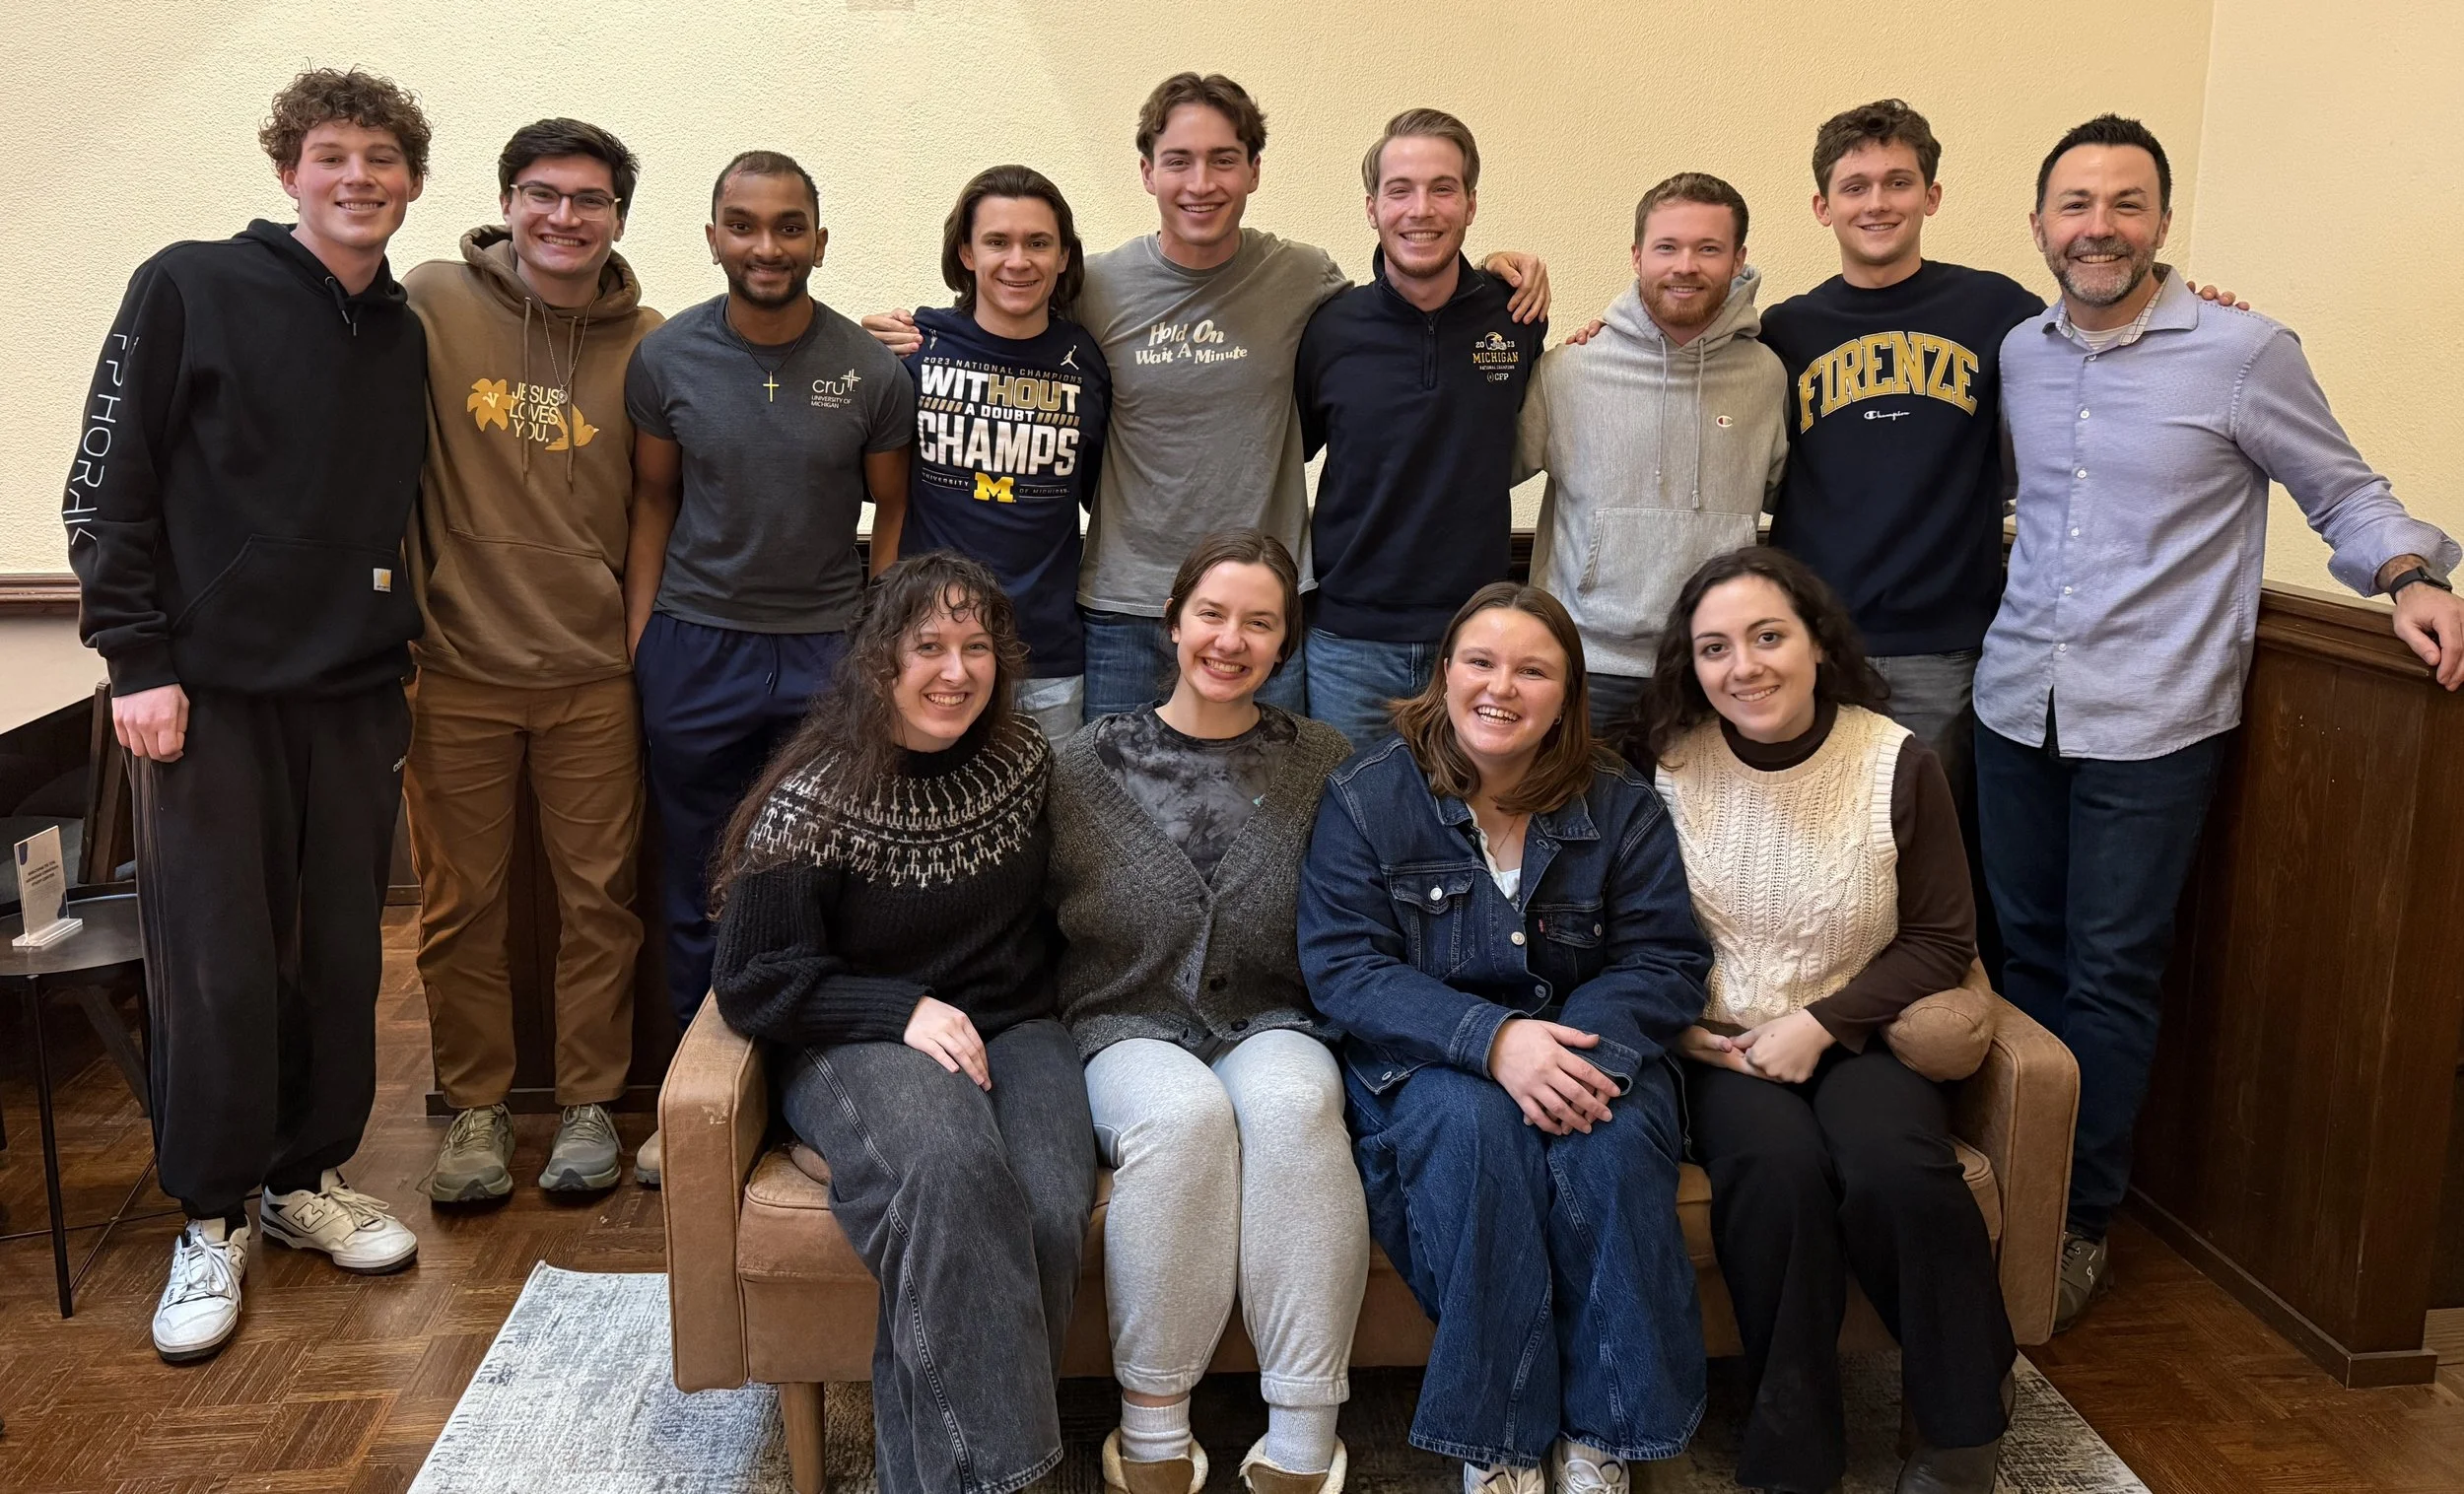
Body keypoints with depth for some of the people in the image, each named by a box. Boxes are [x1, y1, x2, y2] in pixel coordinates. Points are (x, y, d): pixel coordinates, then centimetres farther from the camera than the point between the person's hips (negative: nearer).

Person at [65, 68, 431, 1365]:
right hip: (209, 690, -4)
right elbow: (105, 485, -5)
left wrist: (402, 643, 10)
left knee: (342, 955, 8)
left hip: (356, 697, 4)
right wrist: (136, 657, -10)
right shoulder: (190, 290, -2)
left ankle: (308, 1179, 25)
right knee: (217, 965, -1)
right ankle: (211, 1220, 16)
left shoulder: (403, 338, 11)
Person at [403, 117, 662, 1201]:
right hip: (457, 668, -1)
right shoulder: (433, 303, -2)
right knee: (460, 905, 9)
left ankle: (588, 1102, 24)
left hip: (595, 675, 1)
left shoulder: (646, 342, 1)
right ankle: (476, 1107, 25)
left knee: (599, 897, 8)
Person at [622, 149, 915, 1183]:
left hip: (830, 650, -1)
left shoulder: (871, 369, -2)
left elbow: (892, 512, 6)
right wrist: (635, 649, 3)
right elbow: (653, 501, 8)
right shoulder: (666, 358, 0)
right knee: (698, 890, 10)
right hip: (695, 647, 1)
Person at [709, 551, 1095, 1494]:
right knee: (951, 1172, -37)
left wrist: (1028, 998, 6)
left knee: (1049, 1213, -28)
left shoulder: (1023, 763, 6)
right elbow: (751, 985, -6)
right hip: (855, 1045, -3)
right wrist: (904, 1012, -15)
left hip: (1010, 1032, 4)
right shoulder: (815, 798, -6)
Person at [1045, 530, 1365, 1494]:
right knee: (1185, 1111, -34)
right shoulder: (1090, 763, 5)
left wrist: (1320, 1029, -3)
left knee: (1290, 1101, -34)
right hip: (1129, 1026, 0)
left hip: (1272, 1026, 1)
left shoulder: (1323, 764, 7)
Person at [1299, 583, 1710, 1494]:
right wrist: (1492, 1038, -27)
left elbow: (1667, 959, -1)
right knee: (1473, 1125, -33)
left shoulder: (1621, 807, 4)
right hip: (1422, 1063, -1)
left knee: (1613, 1139, -30)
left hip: (1587, 1049, 2)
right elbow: (1342, 968, -11)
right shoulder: (1366, 798, -3)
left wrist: (1590, 1047, -24)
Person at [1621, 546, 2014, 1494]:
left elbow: (1941, 941, -1)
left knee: (1895, 1169, -30)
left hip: (1857, 1035, 0)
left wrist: (1821, 1024, -13)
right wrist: (1673, 1020, -10)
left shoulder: (1897, 764, -5)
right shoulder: (1662, 760, -3)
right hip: (1717, 1044, 0)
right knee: (1776, 1166, -31)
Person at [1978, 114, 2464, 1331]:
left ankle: (2080, 1220, 18)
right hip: (2015, 704, 4)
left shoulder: (2244, 353, -6)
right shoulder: (2019, 354, 7)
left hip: (2153, 718, -4)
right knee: (2028, 952, 12)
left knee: (2110, 976, 3)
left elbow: (2346, 496, 3)